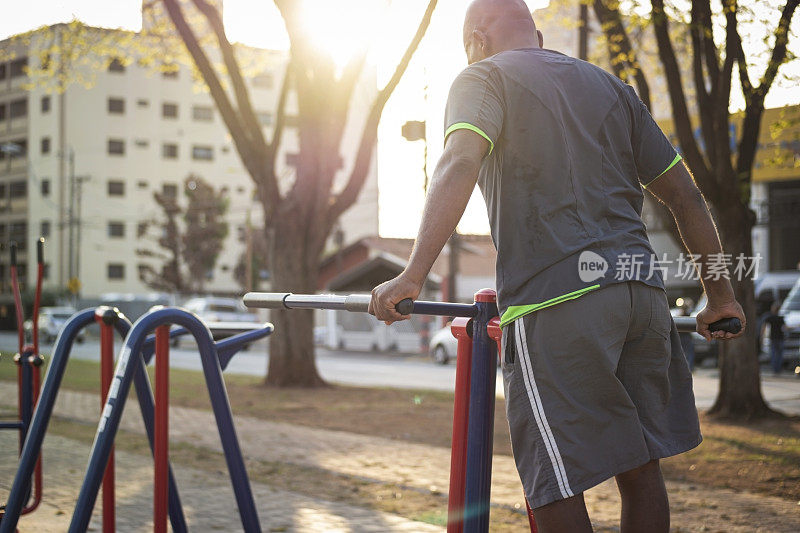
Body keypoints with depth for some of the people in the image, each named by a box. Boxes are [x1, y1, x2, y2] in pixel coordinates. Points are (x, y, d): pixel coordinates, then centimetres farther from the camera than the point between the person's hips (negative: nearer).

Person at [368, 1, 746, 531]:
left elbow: (459, 165, -13)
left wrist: (413, 276, -20)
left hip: (557, 298, -6)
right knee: (640, 467, 13)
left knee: (556, 485, -2)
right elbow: (685, 194, 22)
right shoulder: (611, 86, 25)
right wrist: (720, 295, 27)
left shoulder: (485, 78, 8)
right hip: (642, 288, 6)